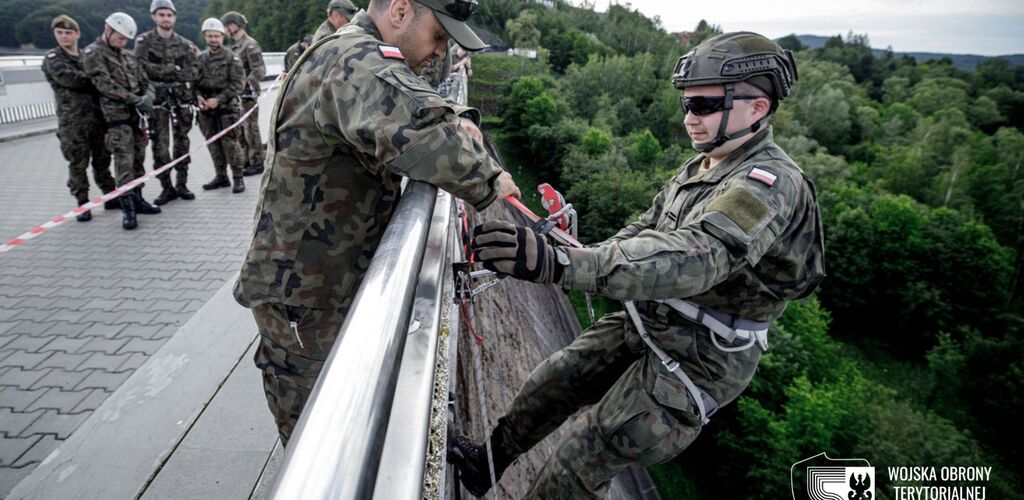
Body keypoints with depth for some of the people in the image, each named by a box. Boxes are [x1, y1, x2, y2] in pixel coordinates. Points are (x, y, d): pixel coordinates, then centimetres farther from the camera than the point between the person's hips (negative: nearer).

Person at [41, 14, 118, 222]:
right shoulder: (53, 59, 0)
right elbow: (71, 79, -16)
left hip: (97, 117, 4)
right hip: (72, 122, -4)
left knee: (102, 160, 11)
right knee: (78, 165, 0)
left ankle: (111, 197, 20)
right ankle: (83, 203, 8)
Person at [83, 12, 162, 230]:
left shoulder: (128, 56, 18)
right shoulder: (93, 54, -3)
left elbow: (144, 81, 15)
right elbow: (105, 84, -14)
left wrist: (147, 96, -7)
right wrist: (135, 99, -20)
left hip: (137, 114, 6)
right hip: (116, 116, -6)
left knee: (138, 159, 10)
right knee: (124, 162, -10)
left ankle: (137, 199, 20)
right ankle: (127, 209, -8)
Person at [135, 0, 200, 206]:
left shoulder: (185, 44, 8)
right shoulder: (144, 41, 1)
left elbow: (193, 72, -2)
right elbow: (142, 67, -12)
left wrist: (162, 71, -11)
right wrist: (174, 69, -12)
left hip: (181, 98, 2)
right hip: (156, 98, -2)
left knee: (182, 142, 7)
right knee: (160, 145, -2)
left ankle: (182, 185, 16)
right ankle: (166, 187, 6)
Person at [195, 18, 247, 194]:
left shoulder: (231, 58, -3)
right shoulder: (200, 58, 10)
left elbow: (236, 85, -9)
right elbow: (193, 82, 14)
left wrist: (218, 99, -16)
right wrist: (198, 97, -6)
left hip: (227, 108, -5)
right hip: (206, 109, 5)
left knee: (230, 143, -5)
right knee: (213, 144, 10)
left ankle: (238, 178, 3)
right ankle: (221, 176, 21)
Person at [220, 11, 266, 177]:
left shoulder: (250, 45, -10)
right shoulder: (236, 46, 16)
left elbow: (259, 72, -17)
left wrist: (243, 84, -18)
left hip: (248, 95, -9)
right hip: (237, 95, 9)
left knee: (251, 130, -4)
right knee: (240, 131, 13)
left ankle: (257, 163, 3)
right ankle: (247, 161, 22)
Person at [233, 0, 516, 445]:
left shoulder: (353, 56, 12)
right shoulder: (357, 61, -24)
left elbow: (414, 106, 19)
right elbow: (415, 129, -42)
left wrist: (458, 121, -4)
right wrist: (488, 183, -26)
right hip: (304, 299, -10)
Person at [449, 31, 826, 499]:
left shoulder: (771, 184, -26)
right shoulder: (697, 169, 5)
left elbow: (694, 257, -43)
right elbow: (646, 229, 15)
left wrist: (559, 263, -55)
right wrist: (584, 258, -3)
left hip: (697, 359, -8)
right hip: (644, 326, 9)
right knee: (549, 382, 14)